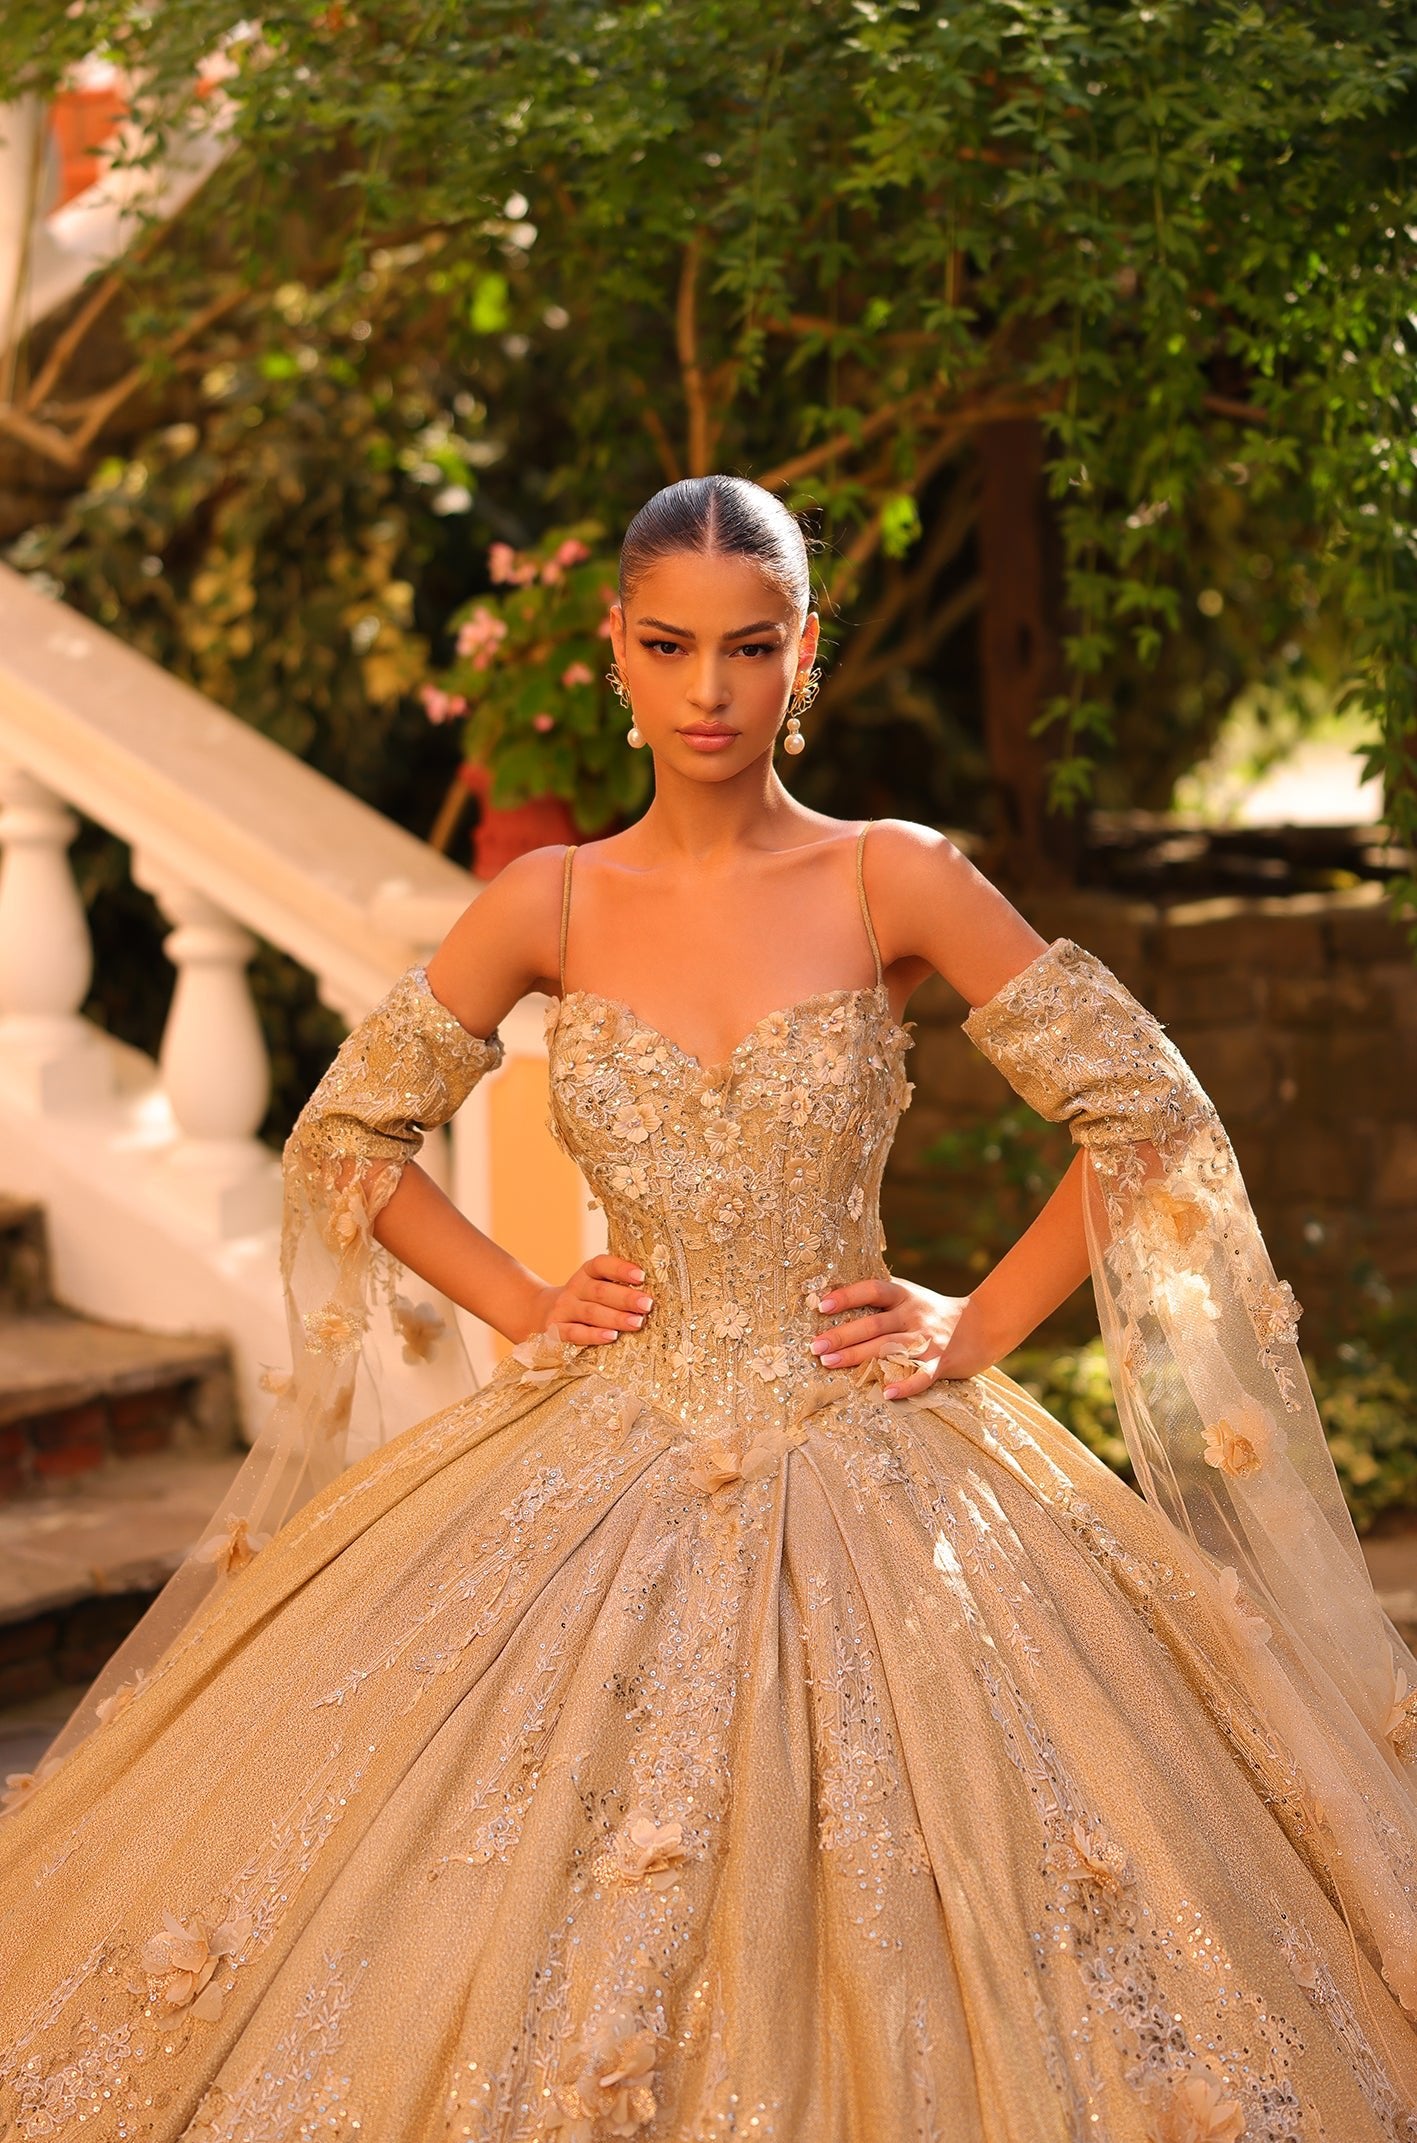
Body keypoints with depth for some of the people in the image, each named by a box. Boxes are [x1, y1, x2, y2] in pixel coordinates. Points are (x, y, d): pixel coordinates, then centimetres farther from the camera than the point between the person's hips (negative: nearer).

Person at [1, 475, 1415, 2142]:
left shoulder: (898, 881, -5)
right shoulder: (550, 906, 0)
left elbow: (1149, 1123, -1)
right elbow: (345, 1137, 12)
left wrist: (978, 1328, -3)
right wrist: (523, 1306, 3)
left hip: (864, 1472, -1)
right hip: (611, 1471, 2)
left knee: (872, 1909, 0)